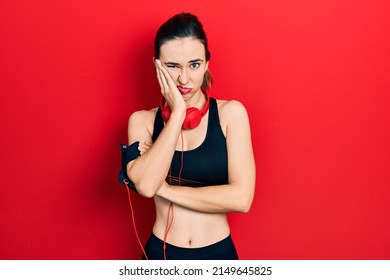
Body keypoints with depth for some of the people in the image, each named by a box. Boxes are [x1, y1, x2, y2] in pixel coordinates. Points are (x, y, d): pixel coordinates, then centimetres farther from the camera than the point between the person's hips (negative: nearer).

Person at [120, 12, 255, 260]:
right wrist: (177, 112, -20)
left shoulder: (231, 113, -10)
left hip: (218, 253, -1)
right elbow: (145, 185, -22)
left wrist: (164, 188, -16)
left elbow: (241, 198, -19)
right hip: (161, 253, 1)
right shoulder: (143, 121, -5)